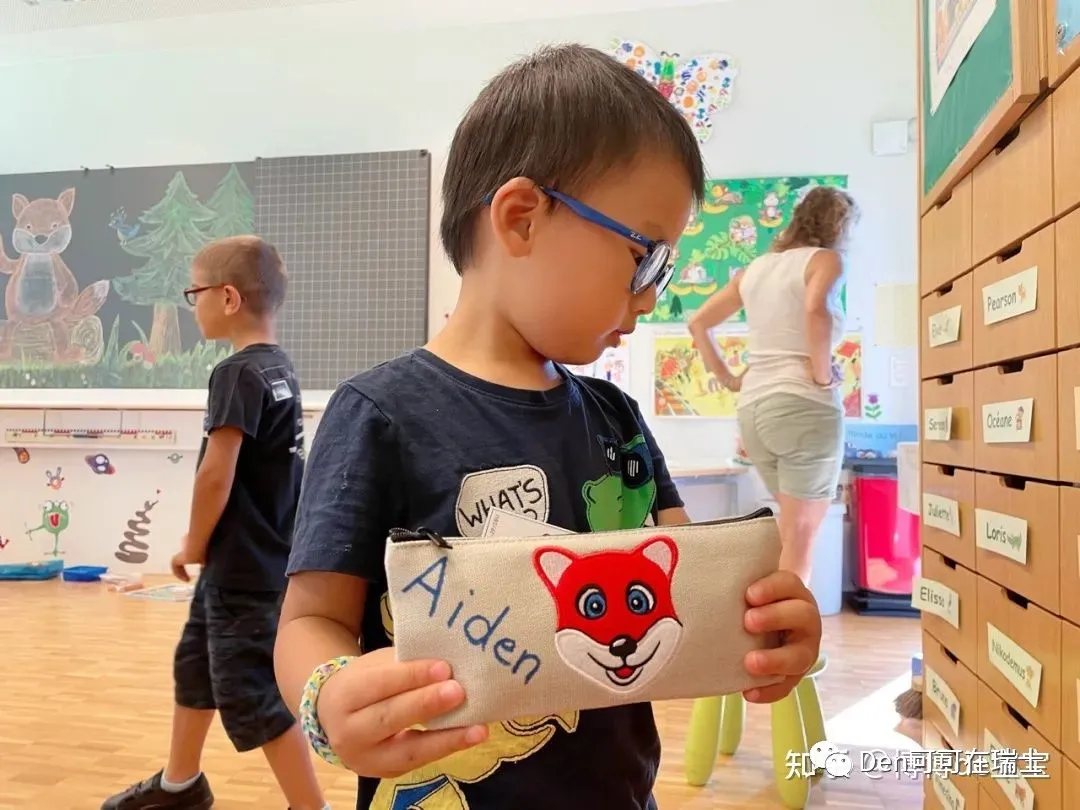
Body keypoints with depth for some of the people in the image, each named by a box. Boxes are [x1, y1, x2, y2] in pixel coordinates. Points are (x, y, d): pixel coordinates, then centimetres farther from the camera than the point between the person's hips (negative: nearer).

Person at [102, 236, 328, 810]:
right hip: (254, 559, 10)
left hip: (244, 568, -10)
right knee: (195, 666, 25)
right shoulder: (279, 368, 7)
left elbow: (216, 474, -21)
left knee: (252, 695, 0)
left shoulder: (238, 373, -20)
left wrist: (195, 544, -5)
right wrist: (206, 545, 15)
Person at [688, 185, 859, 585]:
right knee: (800, 536, 2)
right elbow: (816, 309, -24)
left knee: (795, 529, 21)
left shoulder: (757, 267, 17)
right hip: (804, 405, -6)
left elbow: (697, 322, 19)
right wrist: (823, 375, -13)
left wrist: (727, 378, 16)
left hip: (752, 409, 7)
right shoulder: (825, 259, -1)